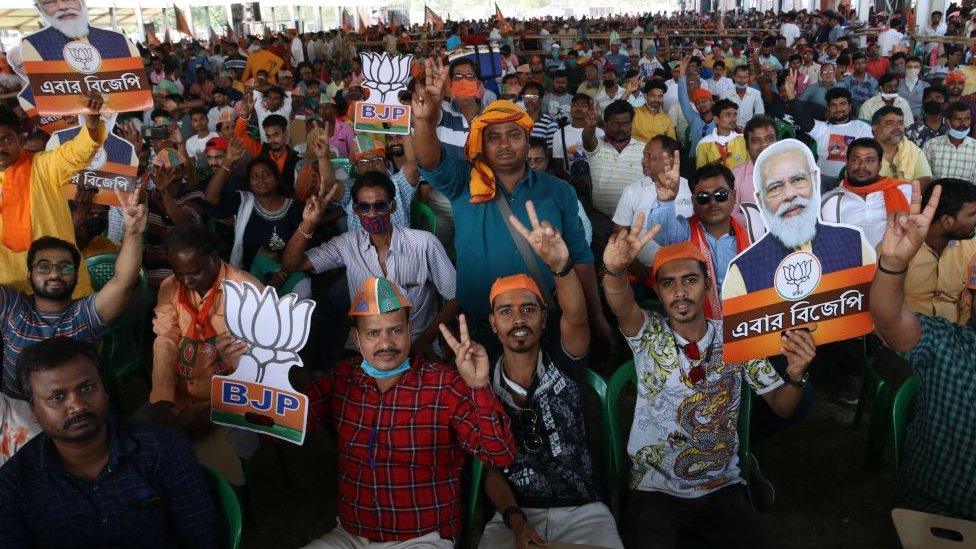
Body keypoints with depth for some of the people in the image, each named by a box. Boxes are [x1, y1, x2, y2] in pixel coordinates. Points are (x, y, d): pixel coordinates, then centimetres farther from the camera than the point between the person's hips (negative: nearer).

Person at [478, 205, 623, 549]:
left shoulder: (563, 360, -6)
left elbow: (575, 318, -29)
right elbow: (491, 471, 2)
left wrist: (561, 265, -49)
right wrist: (515, 521, -15)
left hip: (583, 511, 0)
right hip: (515, 513, 1)